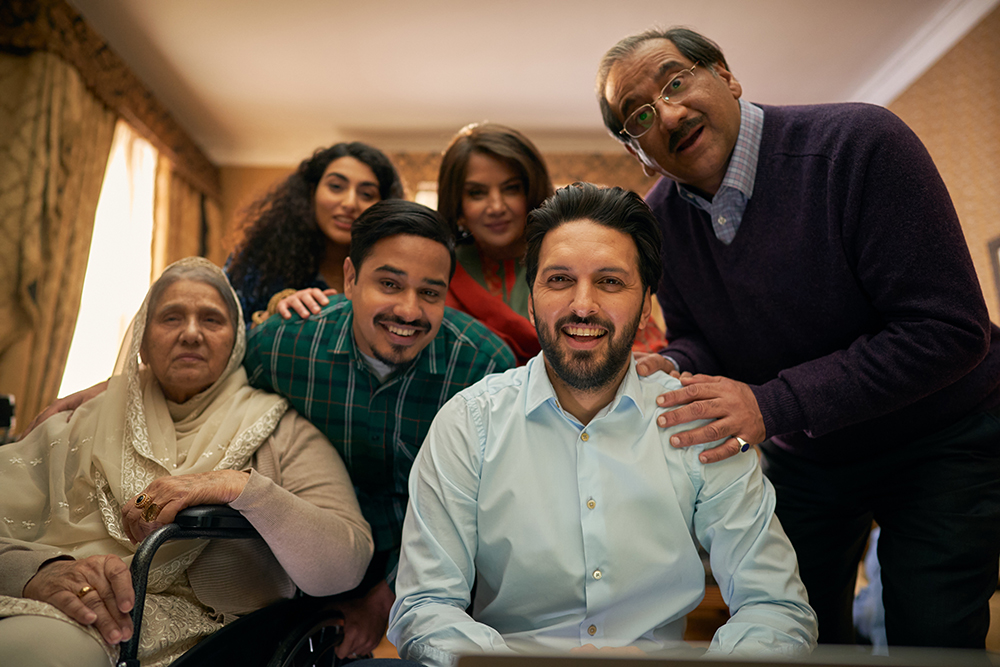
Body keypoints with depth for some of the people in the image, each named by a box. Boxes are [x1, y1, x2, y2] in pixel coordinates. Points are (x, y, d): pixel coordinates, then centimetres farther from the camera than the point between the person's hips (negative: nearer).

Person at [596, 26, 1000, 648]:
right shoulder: (661, 219, -8)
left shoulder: (861, 142, -25)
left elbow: (949, 329, -29)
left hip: (943, 443, -3)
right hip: (801, 454, 4)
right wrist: (674, 368, -23)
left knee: (933, 641, 1)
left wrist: (773, 403, -33)